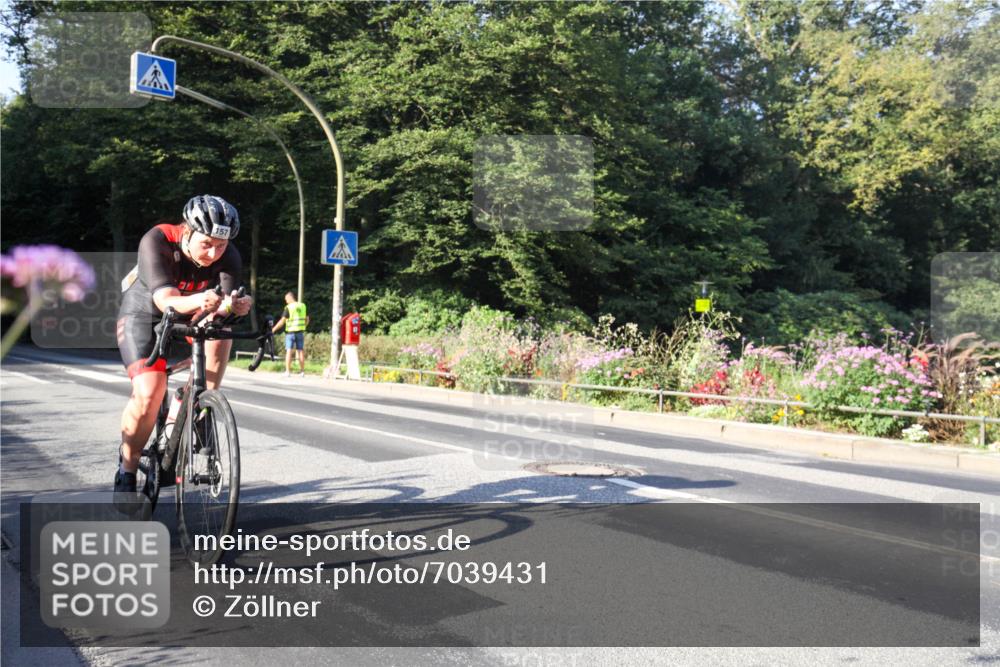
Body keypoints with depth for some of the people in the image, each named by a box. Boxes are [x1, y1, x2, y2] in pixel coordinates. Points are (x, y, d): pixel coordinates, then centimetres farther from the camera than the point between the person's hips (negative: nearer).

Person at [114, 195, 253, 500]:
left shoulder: (229, 257, -22)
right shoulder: (157, 241, -30)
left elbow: (224, 303, -33)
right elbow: (165, 300, -43)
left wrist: (233, 306, -57)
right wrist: (197, 301, -63)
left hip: (187, 319, 4)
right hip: (143, 316, -3)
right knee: (149, 393, -22)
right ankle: (126, 469, 0)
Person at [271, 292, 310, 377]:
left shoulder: (288, 307, -10)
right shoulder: (303, 306, 6)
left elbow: (282, 321, -12)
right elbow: (307, 319, 12)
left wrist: (274, 329, -4)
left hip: (290, 331, -4)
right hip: (300, 331, 4)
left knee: (289, 351, -1)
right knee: (301, 351, 7)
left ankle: (287, 371, -4)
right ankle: (302, 372, 8)